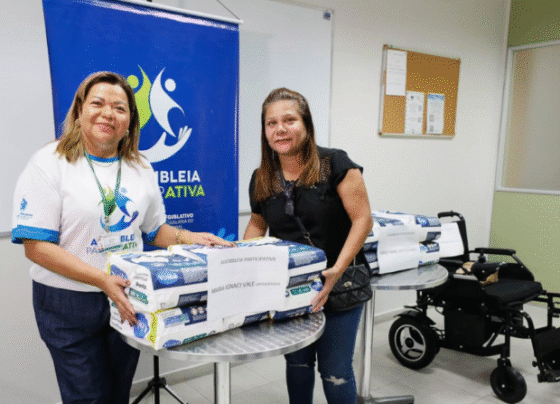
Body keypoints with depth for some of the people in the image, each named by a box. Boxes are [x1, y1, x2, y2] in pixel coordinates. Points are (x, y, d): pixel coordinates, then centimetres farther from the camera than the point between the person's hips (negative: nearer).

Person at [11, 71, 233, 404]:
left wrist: (191, 238, -7)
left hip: (128, 301, 5)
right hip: (70, 302, -4)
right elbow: (37, 246, -16)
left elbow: (155, 231, 13)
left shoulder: (141, 168, 6)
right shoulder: (50, 163, -10)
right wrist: (103, 280, -26)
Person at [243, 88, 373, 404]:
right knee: (297, 363, 19)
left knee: (335, 372, 5)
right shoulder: (261, 179, 2)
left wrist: (337, 271, -25)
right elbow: (257, 224, 17)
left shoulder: (335, 164, -13)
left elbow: (363, 219, -15)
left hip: (338, 289, -4)